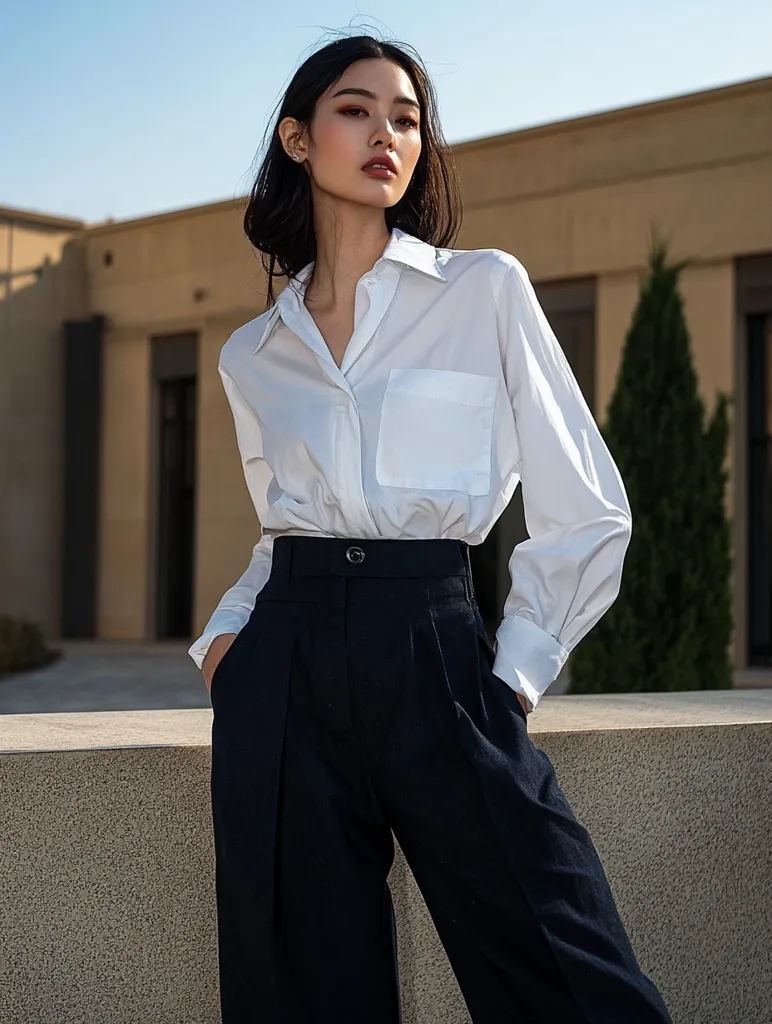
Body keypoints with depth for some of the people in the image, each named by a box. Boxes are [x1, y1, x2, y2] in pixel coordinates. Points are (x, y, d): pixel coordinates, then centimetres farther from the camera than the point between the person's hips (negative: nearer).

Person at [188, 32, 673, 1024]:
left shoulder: (485, 288, 5)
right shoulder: (252, 355, 14)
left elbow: (585, 514, 3)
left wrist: (514, 672, -4)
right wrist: (222, 635, 8)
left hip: (434, 657, -3)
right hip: (282, 672, 3)